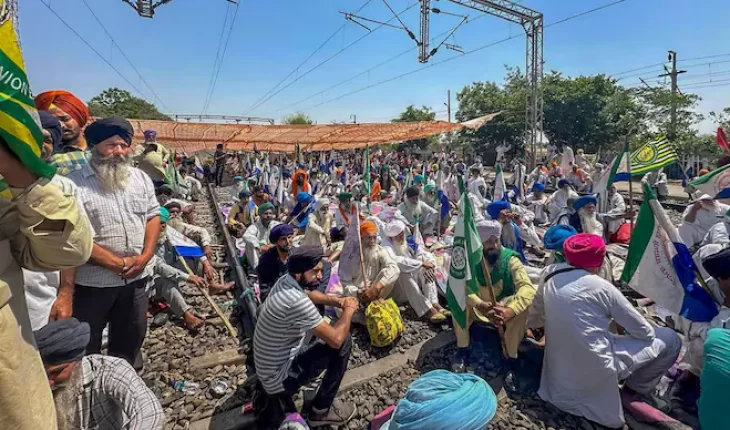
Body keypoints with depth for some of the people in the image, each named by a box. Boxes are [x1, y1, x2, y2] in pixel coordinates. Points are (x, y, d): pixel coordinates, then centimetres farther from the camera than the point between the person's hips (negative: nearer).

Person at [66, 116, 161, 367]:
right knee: (86, 345, 15)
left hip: (136, 278, 5)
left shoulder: (141, 179, 4)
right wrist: (117, 263, -18)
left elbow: (153, 216, 5)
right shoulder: (75, 184, -12)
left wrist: (145, 257, -8)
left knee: (131, 337, 21)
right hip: (92, 281, -4)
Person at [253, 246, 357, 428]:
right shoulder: (297, 302, -32)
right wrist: (349, 309, -10)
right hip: (278, 377, -9)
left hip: (269, 368, 9)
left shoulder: (286, 281, -5)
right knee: (344, 342, -11)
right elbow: (336, 339, -27)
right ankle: (321, 410, 7)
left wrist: (338, 301, 4)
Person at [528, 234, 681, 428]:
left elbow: (534, 319, 8)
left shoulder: (551, 277, -2)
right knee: (670, 339, 8)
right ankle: (636, 389, 18)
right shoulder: (600, 286, -15)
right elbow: (644, 331, -4)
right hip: (596, 369, -6)